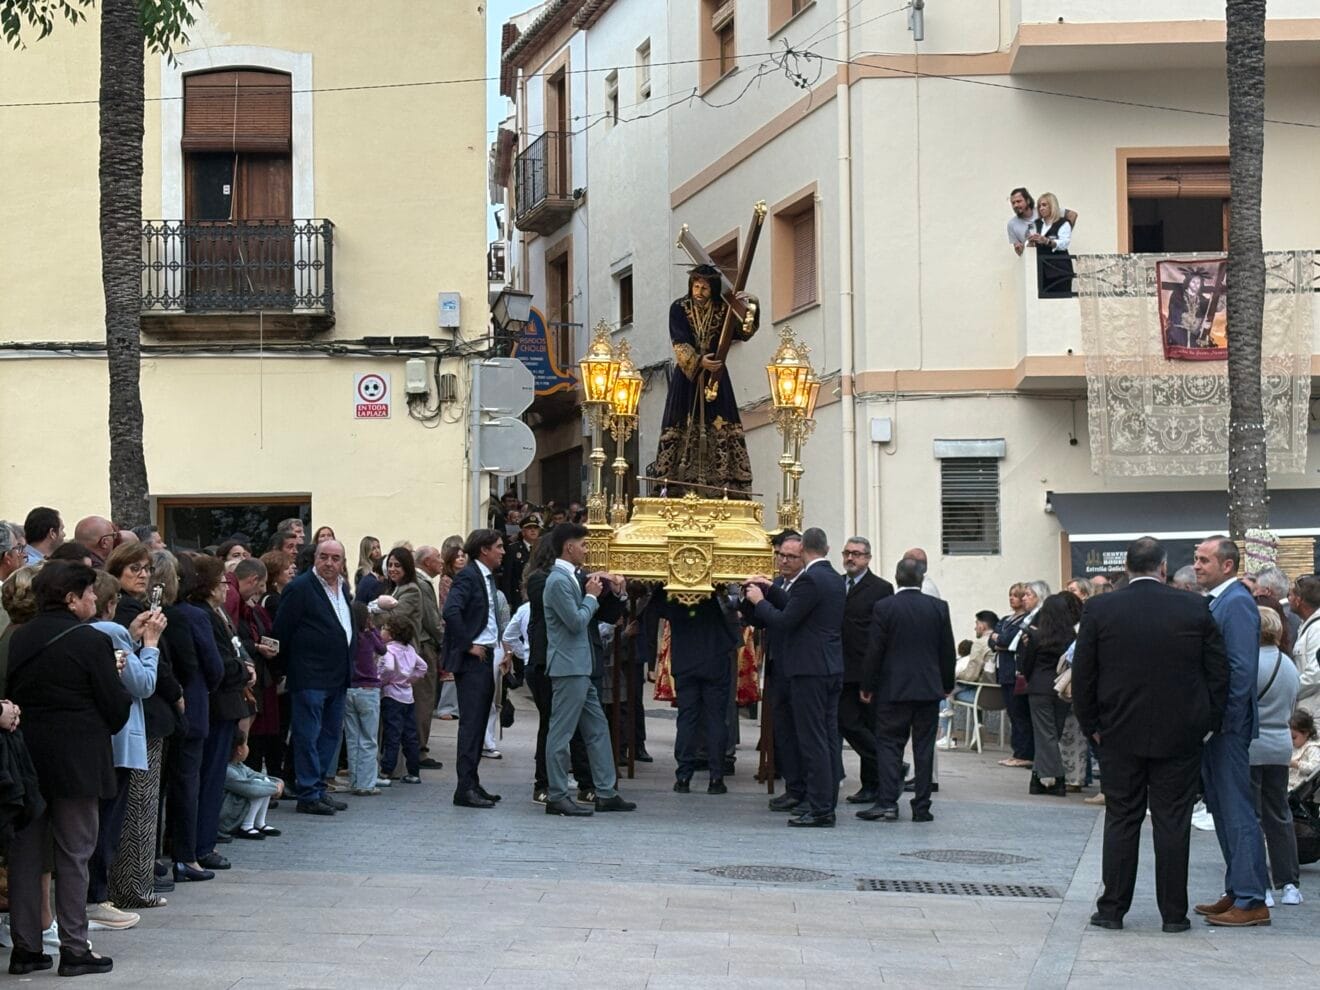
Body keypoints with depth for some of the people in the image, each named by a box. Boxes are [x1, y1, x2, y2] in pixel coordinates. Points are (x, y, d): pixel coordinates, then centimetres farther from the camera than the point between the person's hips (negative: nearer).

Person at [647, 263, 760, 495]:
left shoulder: (723, 310, -1)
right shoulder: (679, 308, -4)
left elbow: (743, 333, -12)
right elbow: (679, 344, -12)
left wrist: (750, 308, -28)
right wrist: (699, 361, -26)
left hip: (715, 375, 1)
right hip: (686, 374, -1)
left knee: (721, 425, -6)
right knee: (681, 426, -4)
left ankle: (732, 482, -8)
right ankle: (676, 481, -3)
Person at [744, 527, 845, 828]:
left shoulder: (809, 580, -15)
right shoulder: (835, 579, 13)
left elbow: (784, 621, -16)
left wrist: (759, 600, -2)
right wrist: (771, 590, 22)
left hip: (809, 671, -9)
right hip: (833, 669, 9)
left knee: (813, 741, -7)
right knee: (829, 738, 11)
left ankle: (819, 810, -7)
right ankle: (827, 805, 15)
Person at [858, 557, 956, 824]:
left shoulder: (884, 607, -7)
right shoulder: (938, 607, 1)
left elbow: (875, 650, -7)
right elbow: (947, 650, 6)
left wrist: (867, 686, 2)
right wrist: (947, 684, 17)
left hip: (893, 689, -2)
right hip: (929, 689, 2)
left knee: (889, 745, 2)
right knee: (924, 747, 5)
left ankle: (887, 802, -7)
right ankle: (922, 807, 5)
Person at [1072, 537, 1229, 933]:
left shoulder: (1099, 609, -4)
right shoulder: (1194, 608, -4)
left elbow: (1082, 675, -1)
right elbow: (1218, 672, -1)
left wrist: (1092, 726, 9)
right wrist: (1207, 723, 10)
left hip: (1121, 735, 0)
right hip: (1180, 735, 0)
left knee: (1121, 820, 8)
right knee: (1172, 822, 5)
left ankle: (1112, 908, 9)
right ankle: (1174, 912, 7)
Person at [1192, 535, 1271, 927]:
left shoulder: (1237, 603, -14)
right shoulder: (1215, 602, 15)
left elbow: (1241, 668, -20)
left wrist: (1219, 721, -19)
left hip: (1228, 726, -10)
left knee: (1237, 812, -7)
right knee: (1222, 809, 14)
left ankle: (1251, 901, -4)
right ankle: (1236, 892, 21)